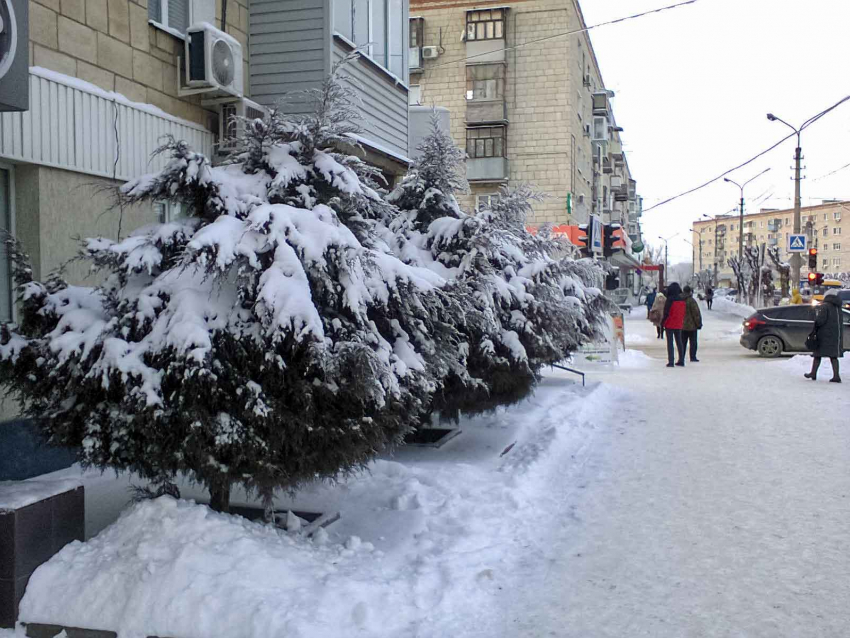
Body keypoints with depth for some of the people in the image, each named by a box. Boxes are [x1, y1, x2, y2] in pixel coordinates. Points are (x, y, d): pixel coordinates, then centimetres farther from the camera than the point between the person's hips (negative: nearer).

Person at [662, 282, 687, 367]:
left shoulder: (669, 300, -15)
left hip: (670, 325, -5)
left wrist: (662, 322, -5)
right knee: (679, 342, 15)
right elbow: (683, 313, 11)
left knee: (670, 343, -2)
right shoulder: (682, 300, 4)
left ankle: (670, 362, -7)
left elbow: (666, 313, -15)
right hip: (679, 325, 6)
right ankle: (681, 361, 18)